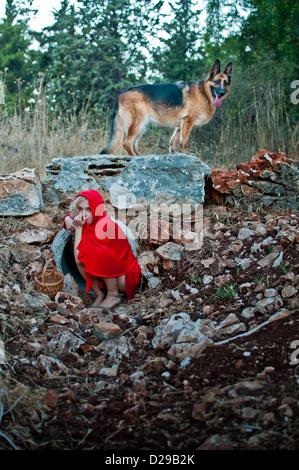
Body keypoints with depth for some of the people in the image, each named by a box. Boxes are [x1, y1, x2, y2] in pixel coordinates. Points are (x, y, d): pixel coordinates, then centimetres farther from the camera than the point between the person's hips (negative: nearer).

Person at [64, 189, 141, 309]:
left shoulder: (105, 225, -26)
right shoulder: (87, 222, -4)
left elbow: (79, 258, -27)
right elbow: (69, 216, 22)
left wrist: (79, 228, -22)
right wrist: (68, 220, -3)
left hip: (126, 278, -7)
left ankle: (114, 294, -13)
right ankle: (100, 294, -2)